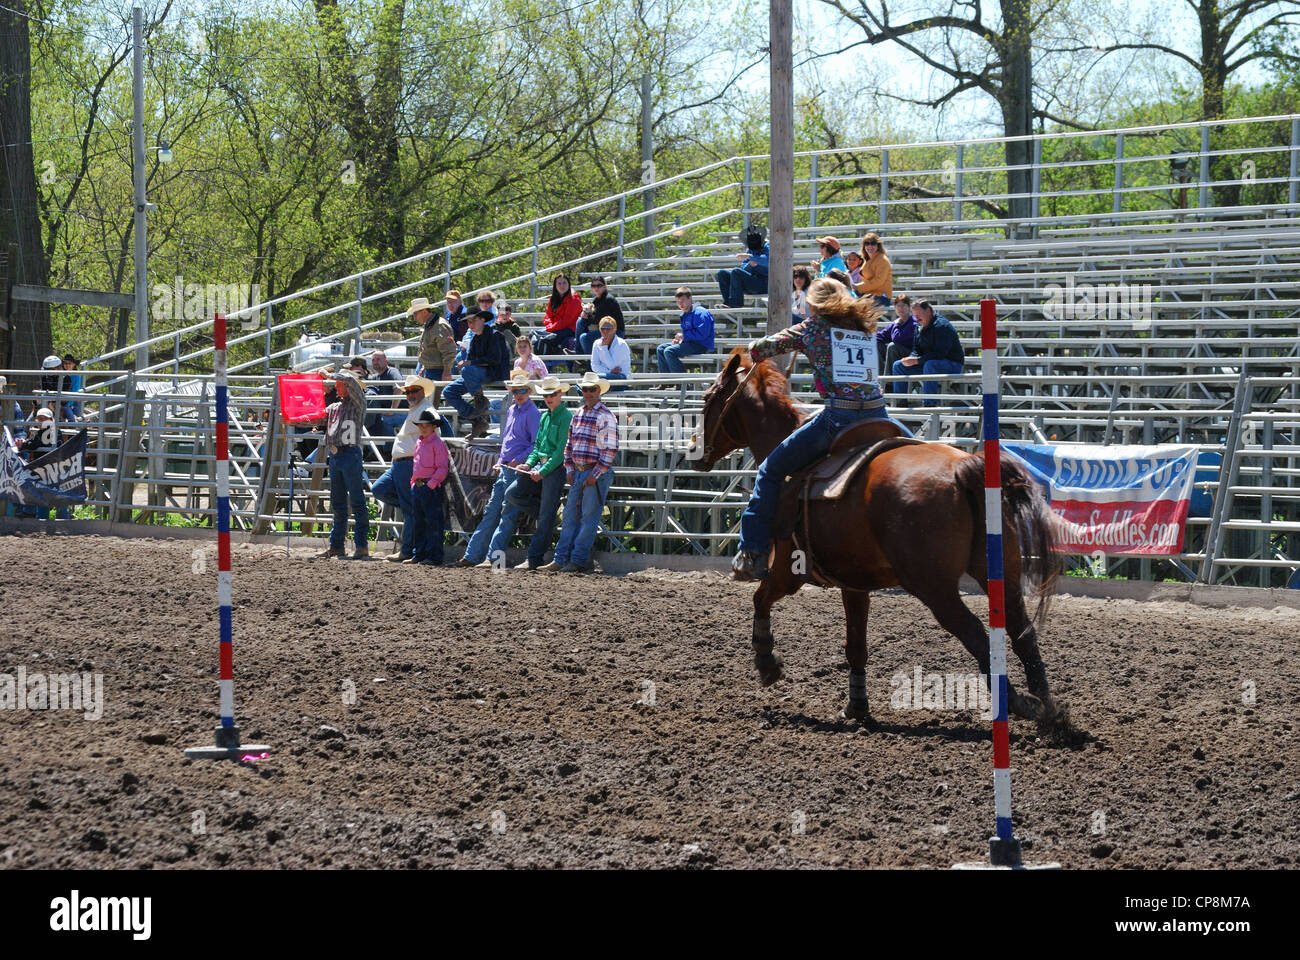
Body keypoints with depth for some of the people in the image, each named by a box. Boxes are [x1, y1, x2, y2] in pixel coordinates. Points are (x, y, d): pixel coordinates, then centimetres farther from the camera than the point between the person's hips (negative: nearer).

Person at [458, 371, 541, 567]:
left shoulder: (532, 413, -9)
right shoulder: (512, 410, 17)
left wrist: (518, 460, -17)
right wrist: (500, 462, 17)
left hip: (517, 470, -9)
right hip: (505, 468, 9)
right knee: (491, 511, 7)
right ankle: (473, 555, 8)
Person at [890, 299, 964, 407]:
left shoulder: (941, 326, -19)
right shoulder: (920, 328, 9)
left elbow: (939, 353, -27)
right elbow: (916, 350, 13)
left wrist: (916, 361, -27)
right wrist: (910, 359, -12)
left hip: (952, 365, -9)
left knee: (930, 365, -41)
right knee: (898, 366, 5)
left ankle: (930, 404, -37)